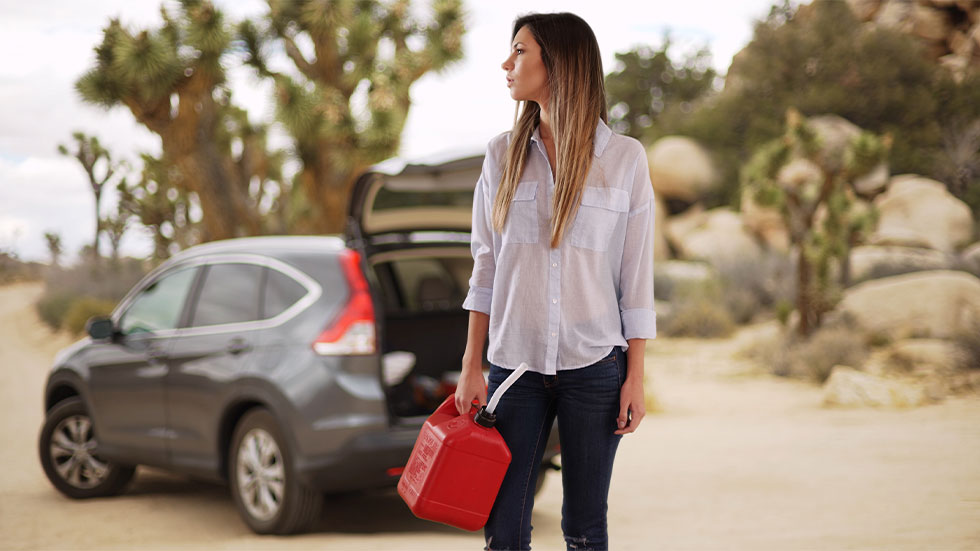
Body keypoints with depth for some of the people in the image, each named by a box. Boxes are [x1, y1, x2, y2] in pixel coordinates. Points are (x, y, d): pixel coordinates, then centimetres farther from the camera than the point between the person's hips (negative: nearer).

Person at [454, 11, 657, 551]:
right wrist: (472, 366, 3)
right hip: (515, 363, 2)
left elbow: (636, 276, 0)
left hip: (594, 365, -2)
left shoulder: (624, 158, -1)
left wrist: (636, 376, -2)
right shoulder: (503, 154, 6)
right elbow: (486, 267, 7)